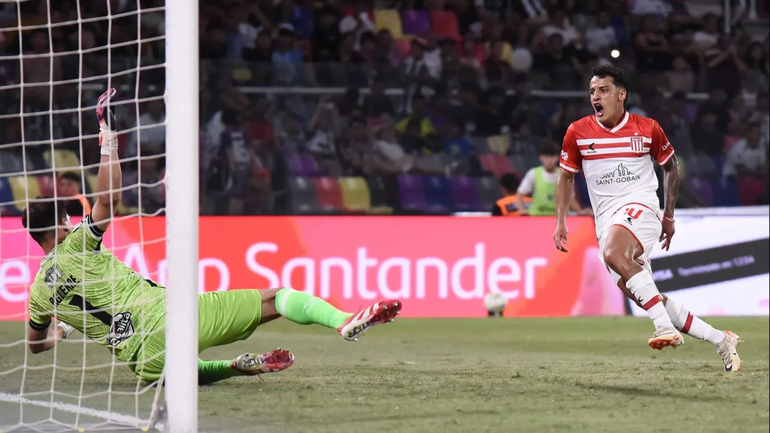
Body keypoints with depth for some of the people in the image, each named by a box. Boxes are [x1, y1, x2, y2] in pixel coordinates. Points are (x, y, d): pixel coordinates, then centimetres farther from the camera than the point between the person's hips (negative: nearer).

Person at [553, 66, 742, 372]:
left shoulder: (647, 129, 0)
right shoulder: (578, 132, 4)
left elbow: (671, 166, 14)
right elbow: (566, 177, 15)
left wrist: (669, 215, 14)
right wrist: (560, 222, 5)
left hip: (639, 206, -5)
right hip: (606, 218, 5)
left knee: (613, 254, -36)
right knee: (633, 290, -1)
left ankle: (665, 326, -37)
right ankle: (720, 340, 10)